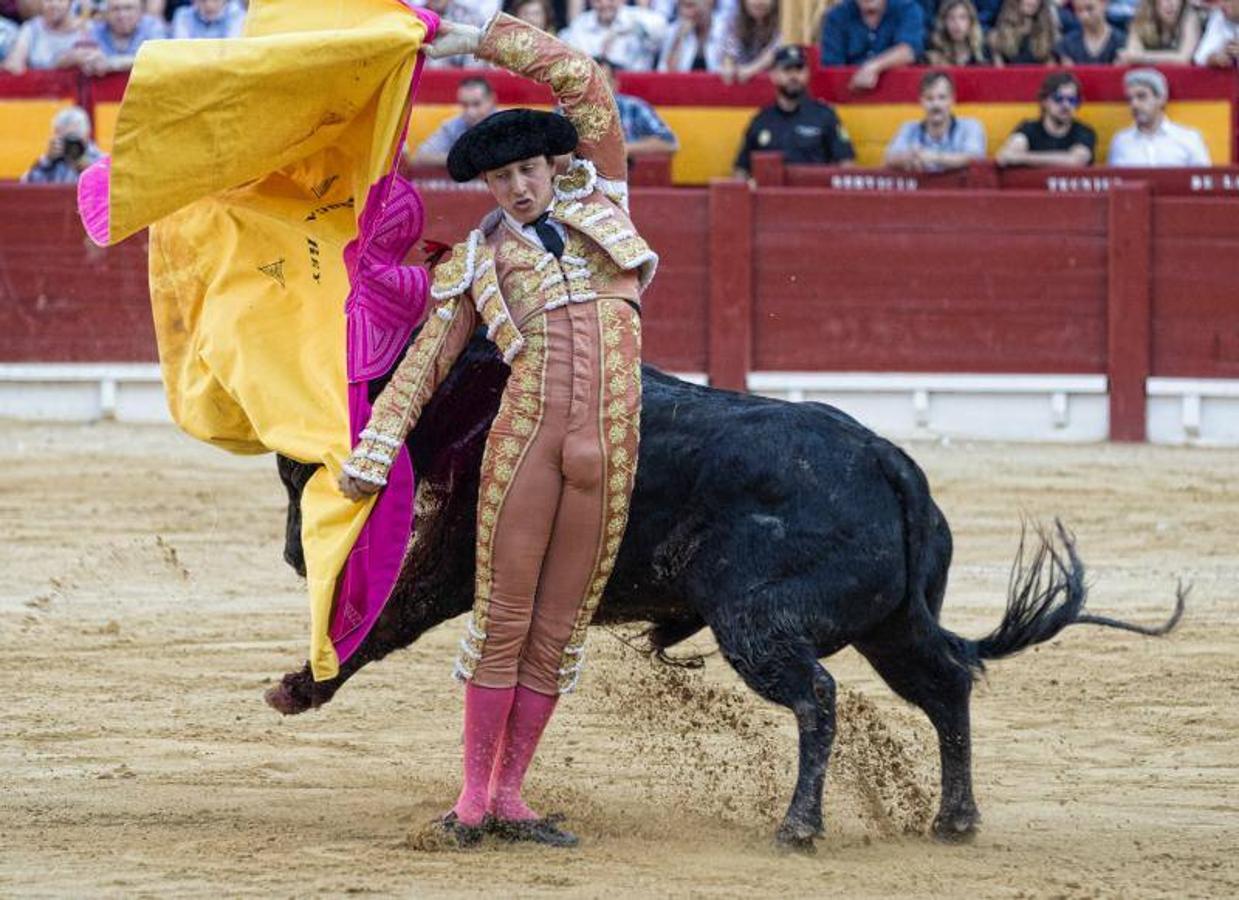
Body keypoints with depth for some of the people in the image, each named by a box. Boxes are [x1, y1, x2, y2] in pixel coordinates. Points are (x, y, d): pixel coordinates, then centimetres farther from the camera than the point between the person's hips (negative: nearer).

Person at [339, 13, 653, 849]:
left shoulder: (597, 198, 13)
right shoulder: (479, 259, 12)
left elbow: (584, 83, 7)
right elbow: (426, 361, 13)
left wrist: (480, 40, 5)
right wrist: (373, 452, 6)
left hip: (612, 448, 1)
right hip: (525, 435, -1)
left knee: (559, 630, 4)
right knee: (505, 618, 0)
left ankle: (510, 796, 11)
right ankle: (475, 793, 8)